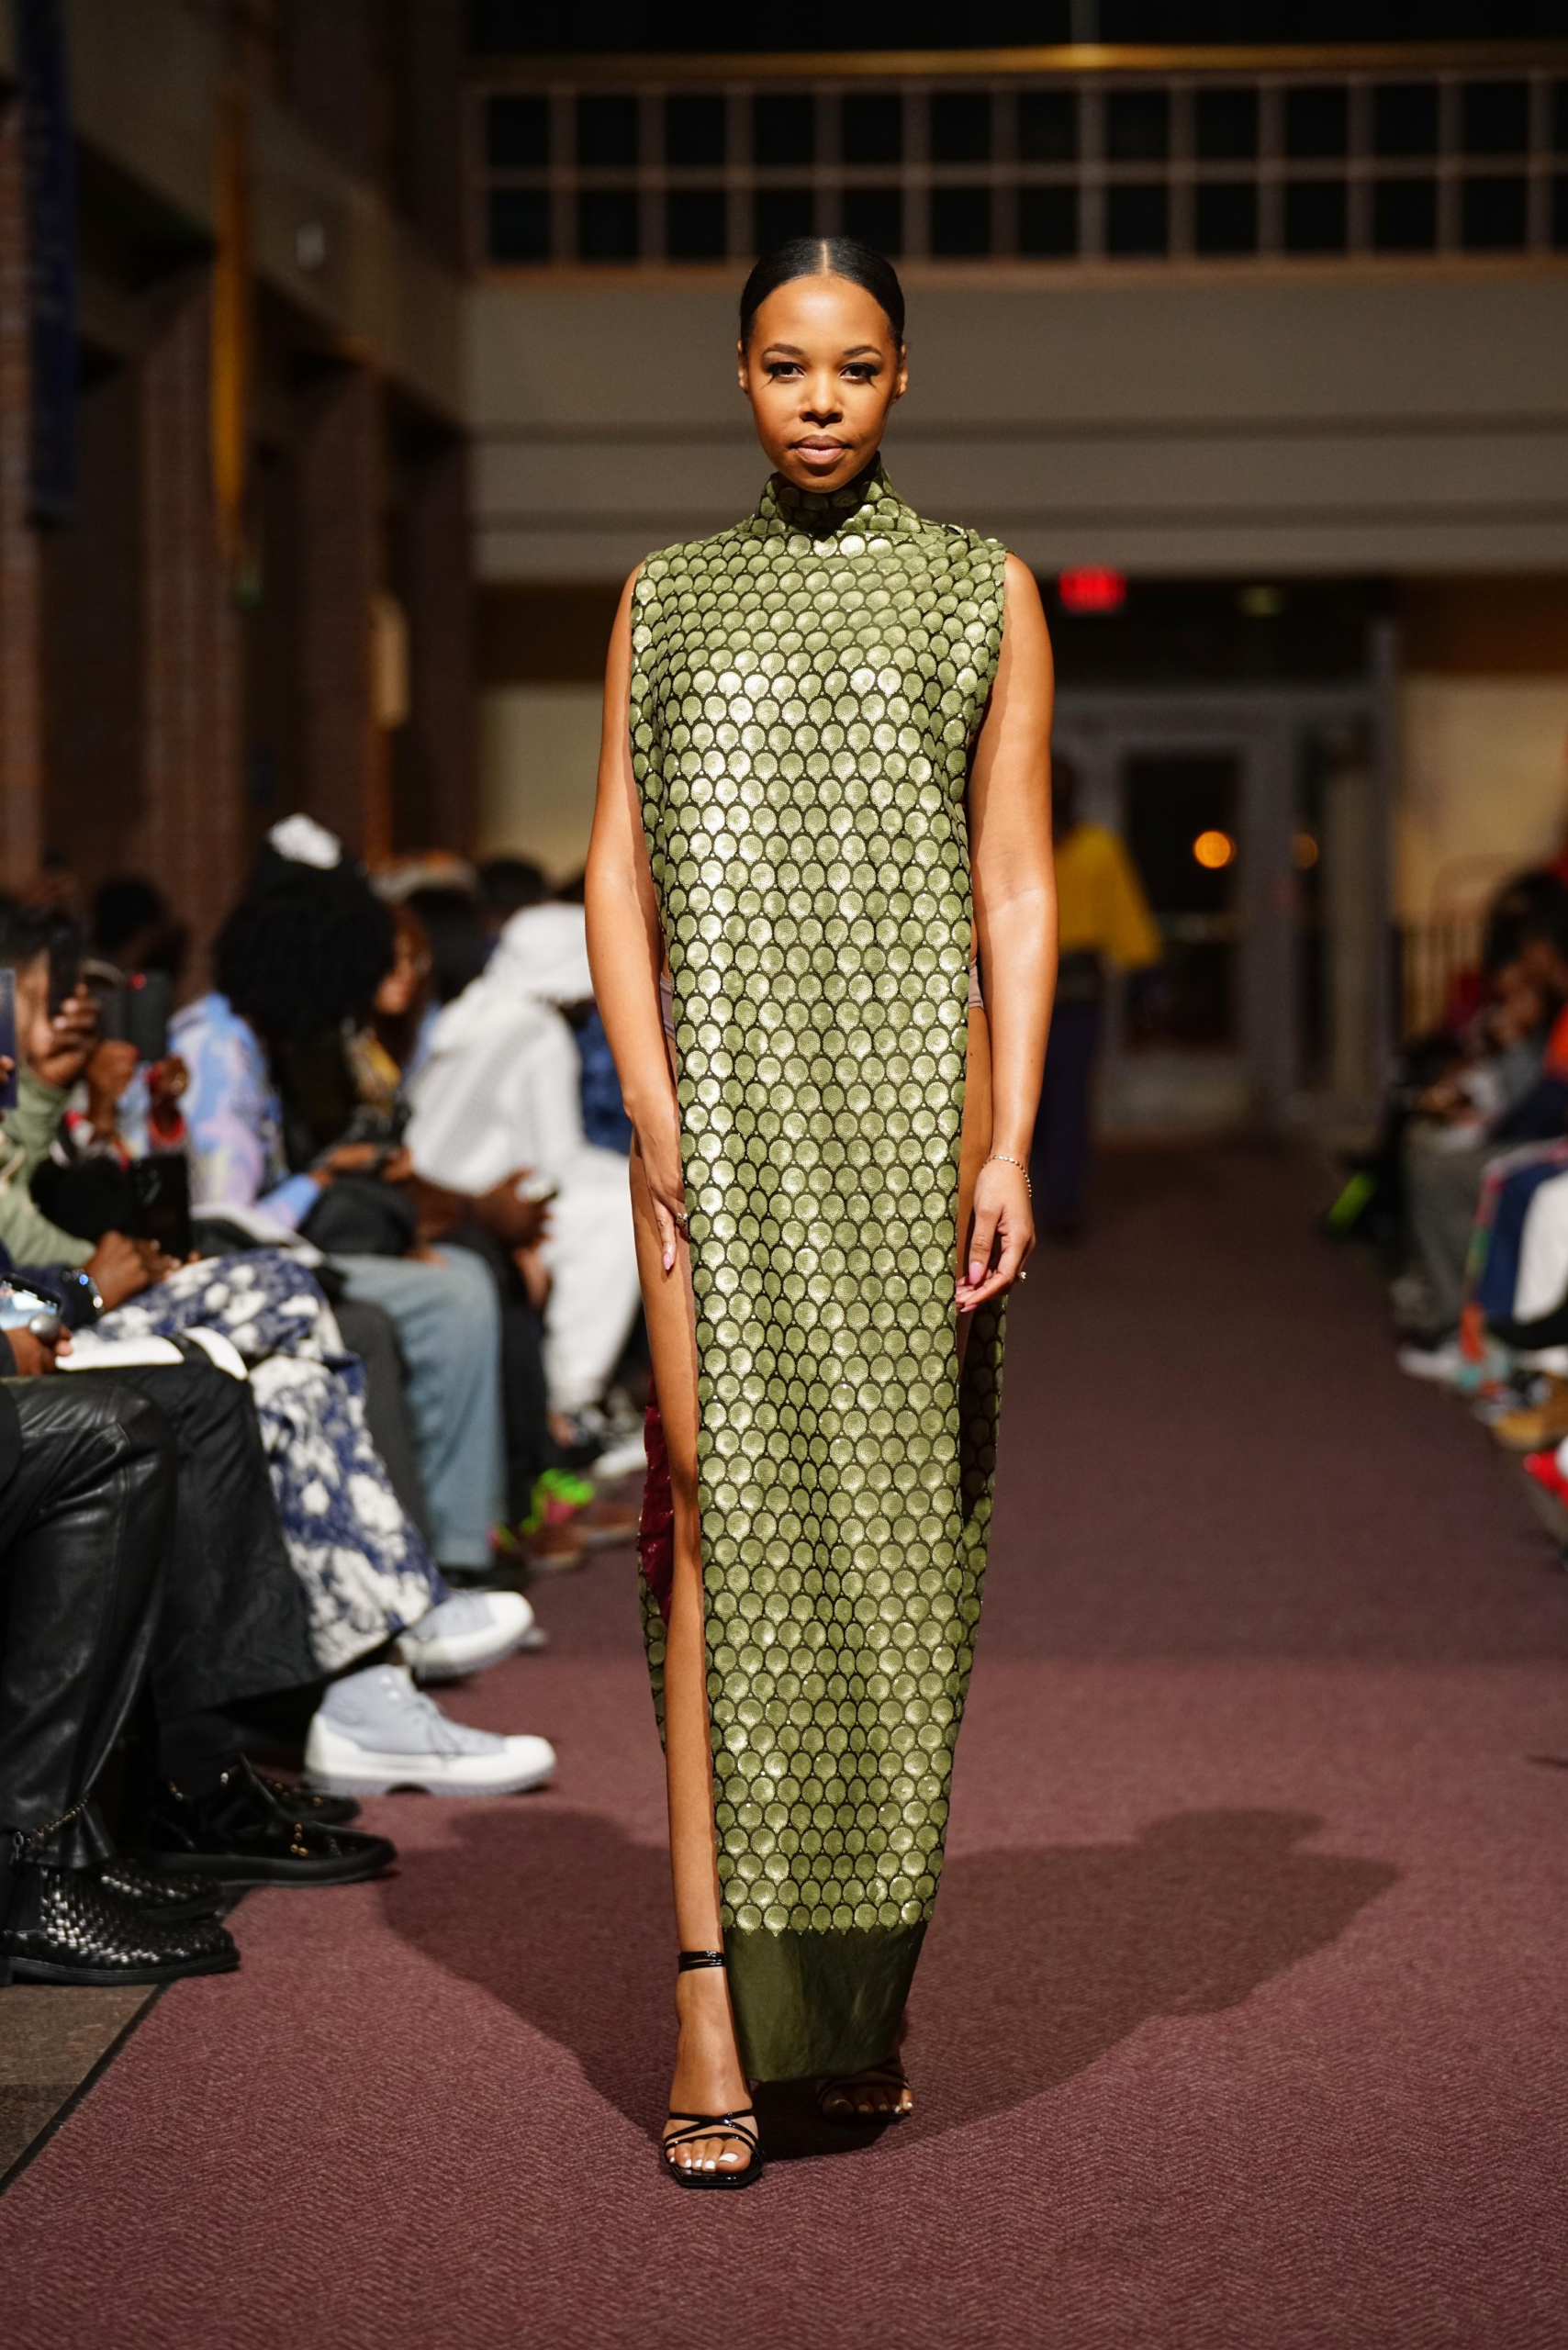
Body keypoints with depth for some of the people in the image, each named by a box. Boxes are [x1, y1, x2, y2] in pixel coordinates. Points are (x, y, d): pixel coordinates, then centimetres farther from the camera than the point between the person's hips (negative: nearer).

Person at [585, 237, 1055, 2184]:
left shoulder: (983, 597, 8)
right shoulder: (666, 597, 13)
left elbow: (1016, 887, 2)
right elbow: (617, 871, 7)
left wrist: (1009, 1144, -8)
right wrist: (651, 1109, -7)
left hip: (911, 1088, 0)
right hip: (722, 1094, 0)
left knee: (895, 1521, 1)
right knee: (726, 1508, -10)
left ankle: (863, 1993, 12)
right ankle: (717, 2003, -12)